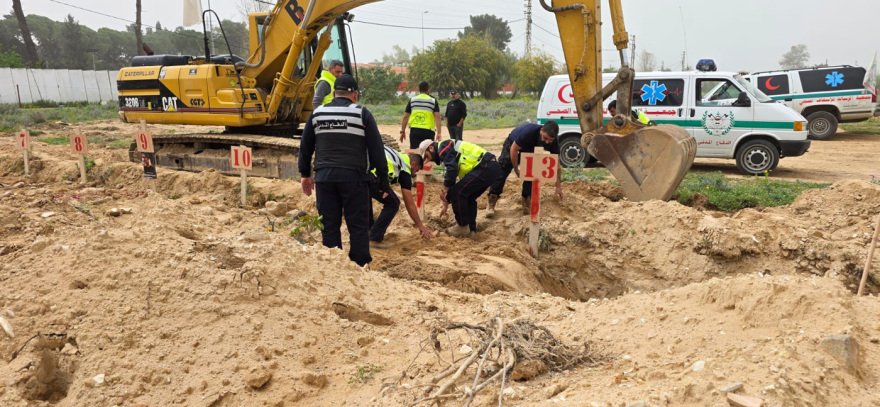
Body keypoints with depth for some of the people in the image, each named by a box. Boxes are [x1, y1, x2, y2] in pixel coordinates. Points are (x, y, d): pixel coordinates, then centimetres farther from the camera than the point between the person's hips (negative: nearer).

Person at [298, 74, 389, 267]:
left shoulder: (317, 113, 11)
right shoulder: (362, 113, 0)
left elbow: (305, 147, 18)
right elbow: (376, 149, -2)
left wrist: (306, 174, 29)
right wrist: (383, 179, 4)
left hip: (324, 177, 3)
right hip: (353, 177, -3)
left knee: (329, 227, 9)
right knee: (358, 226, 3)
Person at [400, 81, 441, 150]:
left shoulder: (412, 100, 9)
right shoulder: (433, 100, 4)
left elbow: (405, 117, 8)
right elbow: (437, 117, -5)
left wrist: (402, 131, 14)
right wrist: (439, 133, -6)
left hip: (414, 130, 1)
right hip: (428, 130, -1)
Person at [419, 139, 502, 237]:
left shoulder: (443, 148, -2)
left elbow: (452, 169, -17)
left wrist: (444, 190, -6)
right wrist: (446, 203, 35)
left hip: (486, 167, -10)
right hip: (492, 167, 10)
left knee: (457, 192, -4)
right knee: (468, 197, 20)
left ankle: (463, 226, 6)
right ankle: (471, 228, 21)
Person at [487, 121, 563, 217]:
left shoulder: (553, 142, -28)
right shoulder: (528, 131, -43)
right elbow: (514, 149, -30)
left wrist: (558, 186, -16)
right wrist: (516, 169, -20)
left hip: (531, 151, 4)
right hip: (513, 145, -4)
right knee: (502, 171, -16)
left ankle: (526, 201, -1)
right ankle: (491, 204, -17)